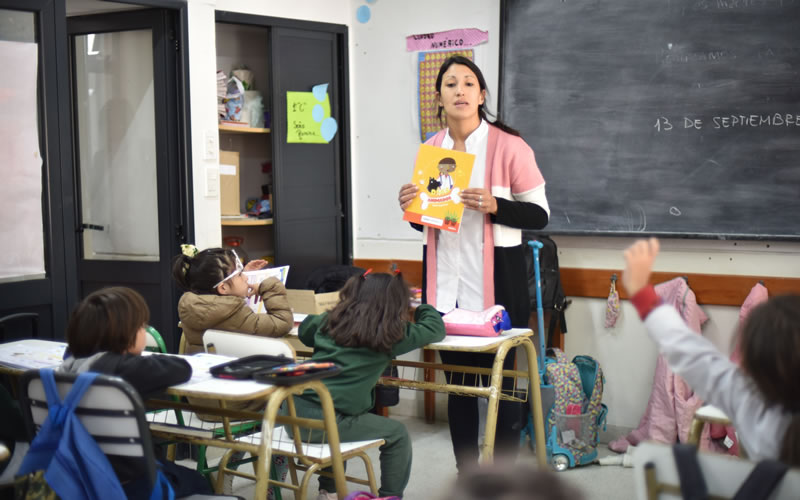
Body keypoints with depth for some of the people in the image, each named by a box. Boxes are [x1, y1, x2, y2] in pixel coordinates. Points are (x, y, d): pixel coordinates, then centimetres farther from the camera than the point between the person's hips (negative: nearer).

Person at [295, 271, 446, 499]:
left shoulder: (332, 319, 14)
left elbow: (305, 331, 34)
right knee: (397, 435, 13)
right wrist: (422, 309, 33)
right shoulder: (392, 333, 1)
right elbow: (436, 328, 14)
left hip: (293, 410, 6)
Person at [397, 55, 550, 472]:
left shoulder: (508, 146, -7)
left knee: (500, 382, 1)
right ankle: (465, 477, 23)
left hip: (496, 282, -5)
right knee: (457, 383, 12)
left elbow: (539, 214, -5)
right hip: (446, 284, 5)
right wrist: (411, 207, -3)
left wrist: (494, 206, -21)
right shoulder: (430, 150, 9)